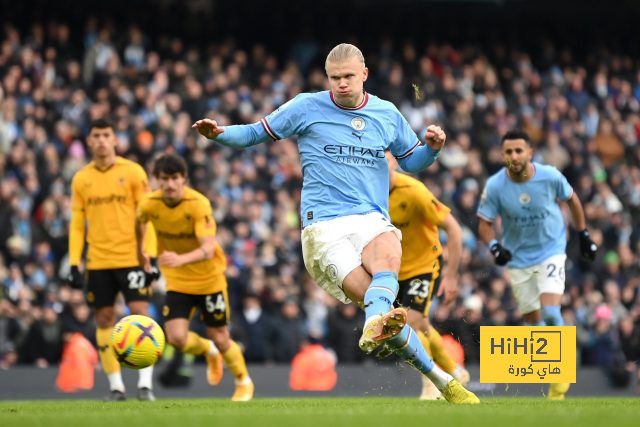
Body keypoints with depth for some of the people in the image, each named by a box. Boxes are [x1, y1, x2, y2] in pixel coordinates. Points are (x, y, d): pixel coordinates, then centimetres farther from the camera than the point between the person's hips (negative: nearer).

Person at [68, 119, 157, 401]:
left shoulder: (132, 172, 0)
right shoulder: (81, 179, 8)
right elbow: (76, 224, 11)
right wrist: (74, 264, 3)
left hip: (131, 258, -3)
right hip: (97, 262, 3)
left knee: (140, 313, -10)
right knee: (104, 319, 4)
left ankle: (145, 383, -9)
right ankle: (115, 385, 11)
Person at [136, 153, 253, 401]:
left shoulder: (199, 204, -25)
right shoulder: (149, 205, -13)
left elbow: (208, 249, -36)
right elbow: (139, 224, 13)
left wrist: (180, 259, -53)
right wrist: (141, 254, 19)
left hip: (209, 278, -3)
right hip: (177, 281, 3)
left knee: (220, 339, 4)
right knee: (177, 338, -14)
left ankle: (244, 382, 34)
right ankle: (208, 351, 22)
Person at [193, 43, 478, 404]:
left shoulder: (387, 114, 15)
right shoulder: (307, 107, 7)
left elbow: (412, 161, 27)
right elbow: (256, 134, 13)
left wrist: (433, 147, 4)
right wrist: (220, 133, -6)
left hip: (373, 221, 1)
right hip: (325, 226, -1)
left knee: (388, 257, -38)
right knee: (377, 301, -22)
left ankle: (376, 325, -64)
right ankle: (442, 379, -26)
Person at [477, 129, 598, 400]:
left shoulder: (550, 176, -16)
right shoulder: (495, 186, -15)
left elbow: (571, 200, 4)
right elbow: (484, 223, -5)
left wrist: (584, 235, 9)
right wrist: (494, 246, -25)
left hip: (551, 251, -2)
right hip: (518, 259, 2)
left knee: (550, 312, -20)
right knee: (533, 321, 7)